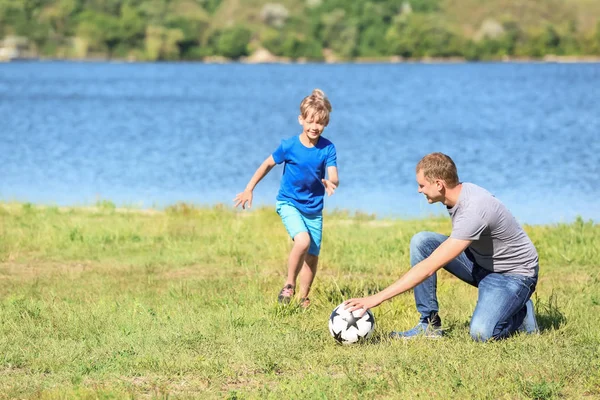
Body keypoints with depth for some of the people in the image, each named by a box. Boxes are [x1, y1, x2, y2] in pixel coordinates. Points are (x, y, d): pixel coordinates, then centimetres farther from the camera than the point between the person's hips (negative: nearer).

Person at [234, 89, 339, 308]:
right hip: (289, 203, -3)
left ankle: (304, 298, 25)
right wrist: (248, 189, 2)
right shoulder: (289, 146, -14)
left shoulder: (327, 148, -11)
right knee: (303, 241, -26)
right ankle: (289, 284, -5)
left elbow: (334, 177, -20)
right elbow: (268, 164, 0)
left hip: (314, 208, 3)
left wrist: (331, 184, -45)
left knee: (312, 256, 6)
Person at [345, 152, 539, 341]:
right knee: (421, 241, -10)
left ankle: (521, 313, 2)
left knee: (481, 333, -31)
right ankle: (429, 323, -6)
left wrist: (378, 298, -34)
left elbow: (429, 268, -35)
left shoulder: (473, 211, -33)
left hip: (514, 274, -9)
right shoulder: (460, 191, -6)